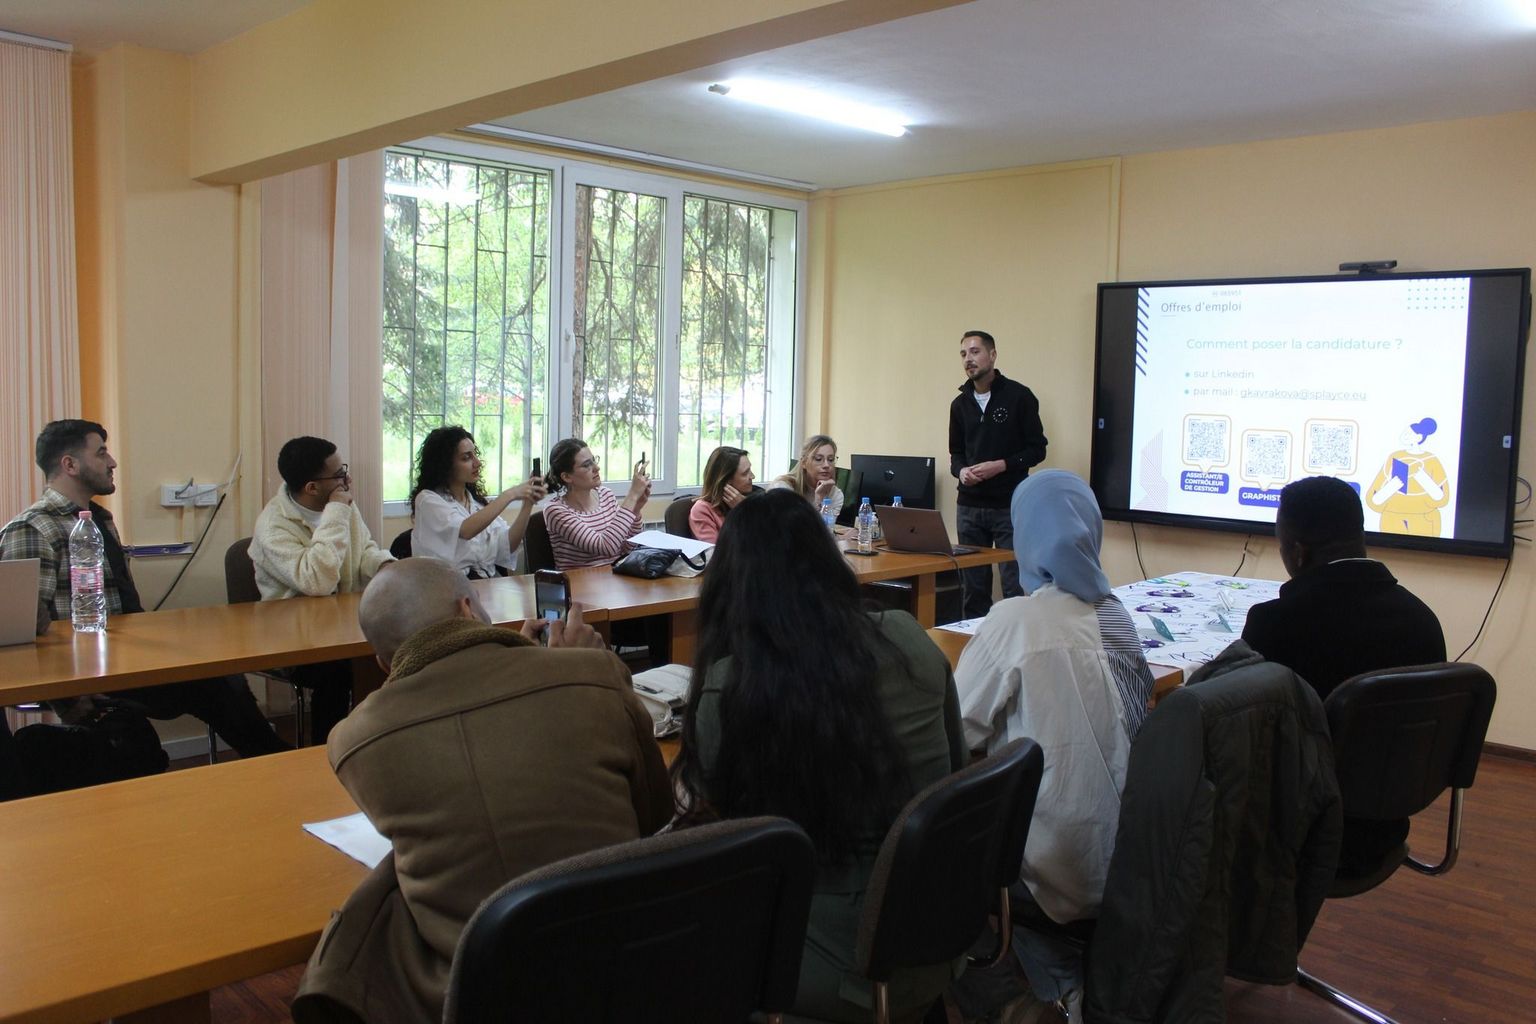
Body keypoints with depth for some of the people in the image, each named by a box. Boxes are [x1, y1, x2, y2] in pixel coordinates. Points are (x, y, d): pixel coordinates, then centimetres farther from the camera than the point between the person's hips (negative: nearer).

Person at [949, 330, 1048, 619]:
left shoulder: (1018, 396, -4)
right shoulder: (960, 404, 11)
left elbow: (1037, 449, -3)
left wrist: (1001, 465, -17)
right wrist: (961, 471, -5)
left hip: (1010, 505, -4)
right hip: (969, 506, 5)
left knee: (1016, 586, -3)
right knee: (972, 586, 8)